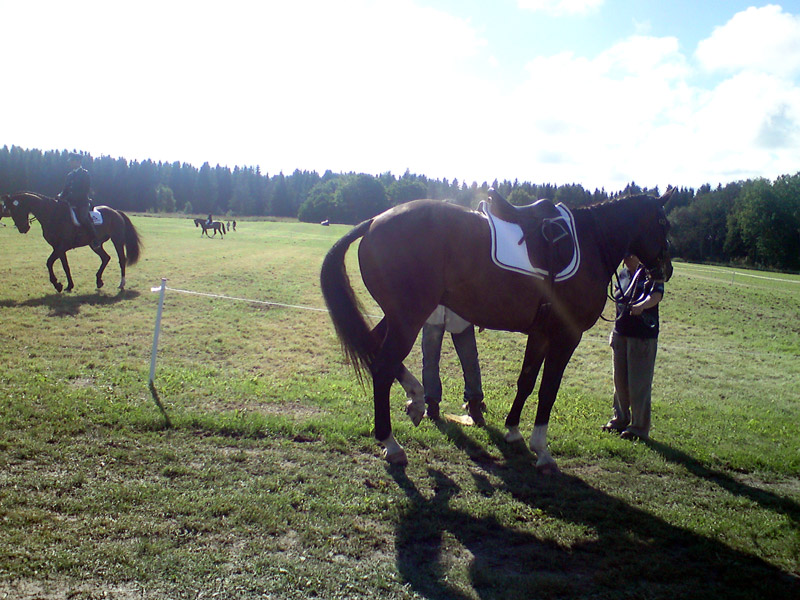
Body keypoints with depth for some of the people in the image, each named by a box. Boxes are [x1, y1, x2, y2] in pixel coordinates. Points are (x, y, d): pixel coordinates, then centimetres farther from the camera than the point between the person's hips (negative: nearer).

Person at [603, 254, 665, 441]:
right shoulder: (623, 274, 9)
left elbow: (656, 295, -29)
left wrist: (641, 306, -50)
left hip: (642, 336, -7)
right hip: (621, 333, 7)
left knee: (639, 383, -2)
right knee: (620, 380, 16)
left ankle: (639, 427, 9)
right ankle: (620, 418, 31)